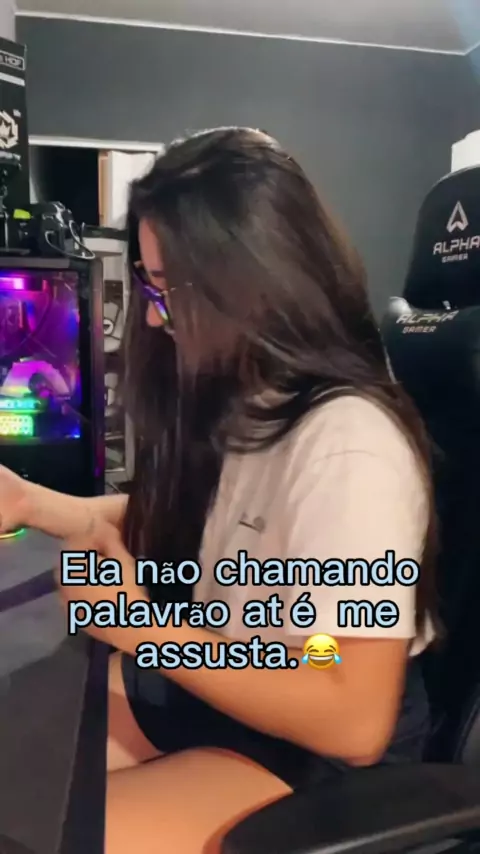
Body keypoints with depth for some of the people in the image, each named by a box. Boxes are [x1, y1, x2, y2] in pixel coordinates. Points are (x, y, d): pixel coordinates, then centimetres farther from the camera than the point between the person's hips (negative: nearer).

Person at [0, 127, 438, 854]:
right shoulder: (242, 395, 0)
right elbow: (177, 523, 11)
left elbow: (355, 723, -28)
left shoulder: (348, 443, -28)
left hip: (312, 753, -7)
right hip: (195, 677, 8)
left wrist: (140, 628, -24)